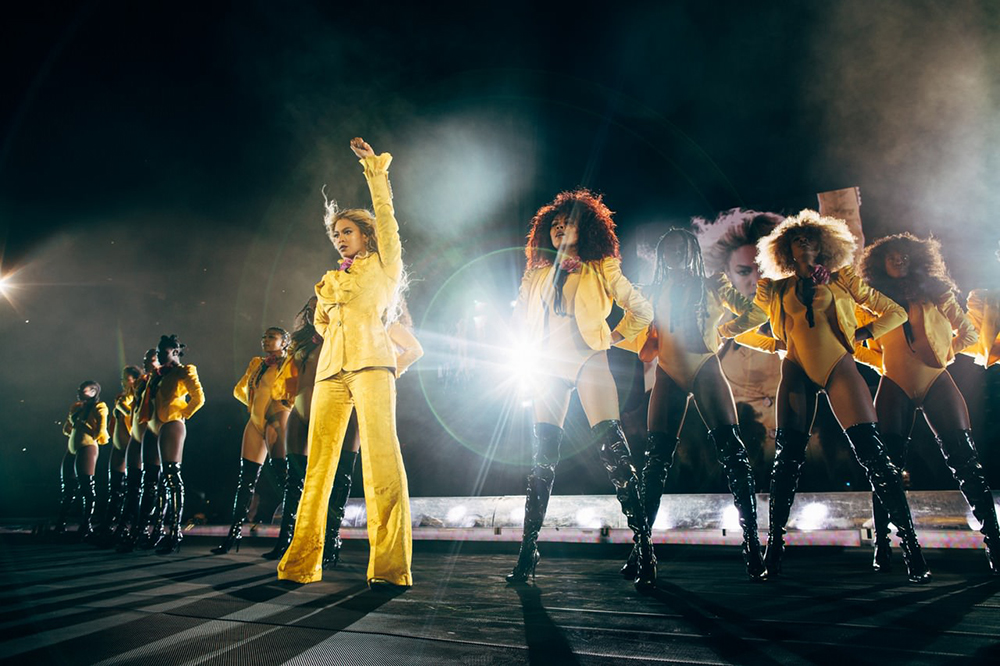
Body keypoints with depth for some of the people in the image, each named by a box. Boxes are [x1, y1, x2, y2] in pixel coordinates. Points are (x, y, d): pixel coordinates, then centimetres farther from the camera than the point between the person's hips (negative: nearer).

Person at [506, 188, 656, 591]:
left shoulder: (602, 270, 5)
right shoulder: (538, 274, 14)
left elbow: (642, 310, 8)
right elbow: (520, 316, 24)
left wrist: (614, 336, 3)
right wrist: (535, 347, 12)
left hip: (589, 362, -3)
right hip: (550, 366, 3)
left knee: (613, 449, -14)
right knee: (542, 456, -1)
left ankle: (643, 549, -9)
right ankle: (528, 553, 5)